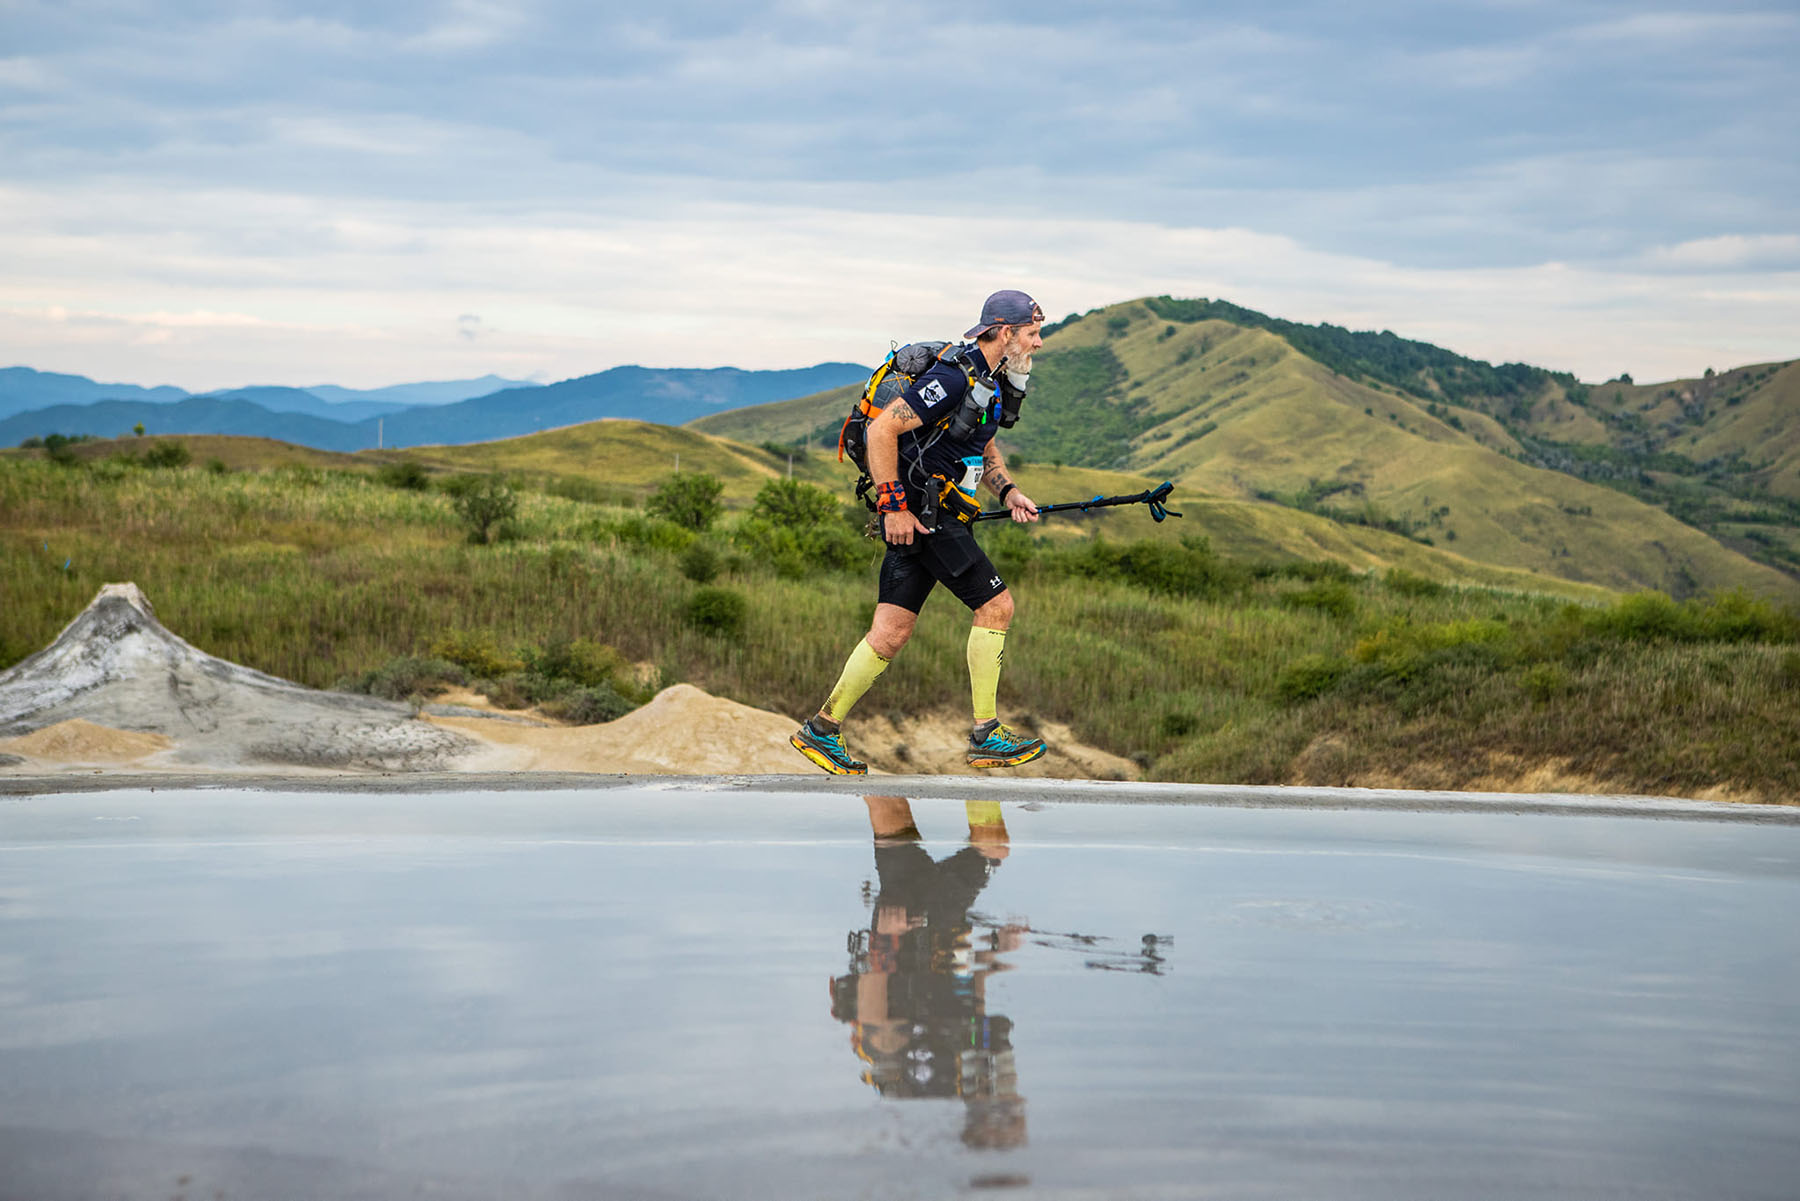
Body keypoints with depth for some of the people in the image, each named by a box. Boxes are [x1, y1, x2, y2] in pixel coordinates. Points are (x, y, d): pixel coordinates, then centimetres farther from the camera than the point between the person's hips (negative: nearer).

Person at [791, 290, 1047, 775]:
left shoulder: (993, 380, 13)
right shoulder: (954, 376, -18)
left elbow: (983, 445, 28)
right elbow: (881, 429, -21)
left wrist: (1008, 492, 10)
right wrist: (893, 505, -21)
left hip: (926, 513, 10)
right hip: (916, 509, -10)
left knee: (891, 632, 8)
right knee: (995, 605, -7)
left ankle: (822, 729, 13)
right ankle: (986, 735, -1)